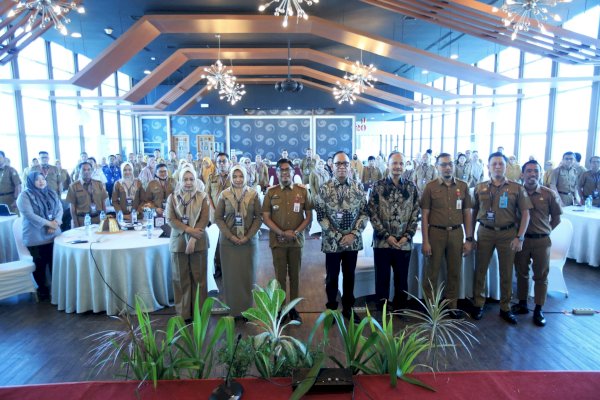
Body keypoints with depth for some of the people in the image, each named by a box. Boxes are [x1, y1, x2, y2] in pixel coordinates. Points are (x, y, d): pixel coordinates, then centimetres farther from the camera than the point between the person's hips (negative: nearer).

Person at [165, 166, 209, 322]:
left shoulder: (202, 197, 3)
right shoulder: (172, 197, 5)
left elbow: (204, 219, -5)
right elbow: (170, 219, -3)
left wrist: (193, 239, -14)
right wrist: (189, 229, -15)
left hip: (198, 241, -1)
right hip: (178, 241, 1)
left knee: (199, 277, 5)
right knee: (181, 278, 6)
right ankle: (183, 313, 16)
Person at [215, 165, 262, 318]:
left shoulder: (253, 194, 0)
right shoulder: (224, 194, 0)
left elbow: (258, 217, 0)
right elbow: (218, 218, 1)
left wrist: (247, 236, -10)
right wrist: (231, 236, -9)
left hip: (249, 240, 0)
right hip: (228, 241, 0)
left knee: (248, 275, 5)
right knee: (231, 275, 4)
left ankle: (247, 309, 18)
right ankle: (233, 309, 17)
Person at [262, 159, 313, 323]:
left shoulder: (303, 191, 2)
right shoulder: (271, 192, 1)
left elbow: (309, 216, 3)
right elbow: (265, 217, -1)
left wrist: (296, 232, -10)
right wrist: (281, 233, -12)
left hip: (296, 241, 1)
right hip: (277, 240, -1)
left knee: (295, 275, 9)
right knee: (280, 276, 5)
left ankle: (293, 308, 21)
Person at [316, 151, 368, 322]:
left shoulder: (358, 187, 1)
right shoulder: (325, 189, -6)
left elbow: (365, 213, 1)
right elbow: (320, 216, -8)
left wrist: (353, 234, -10)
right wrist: (338, 236, -12)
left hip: (353, 241, 2)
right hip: (331, 241, -2)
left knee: (349, 275, 15)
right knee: (332, 276, 11)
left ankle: (348, 308, 32)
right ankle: (331, 308, 29)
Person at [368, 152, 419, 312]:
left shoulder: (411, 187, 4)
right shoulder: (378, 187, -3)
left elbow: (415, 214, 4)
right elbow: (372, 214, -6)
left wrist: (407, 236, -6)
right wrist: (387, 235, -11)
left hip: (404, 242, 2)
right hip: (382, 241, -1)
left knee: (402, 279, 12)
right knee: (382, 278, 8)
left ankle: (400, 308, 29)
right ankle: (381, 310, 23)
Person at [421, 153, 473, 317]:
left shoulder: (463, 186, 5)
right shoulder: (430, 187, -2)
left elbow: (467, 214, 8)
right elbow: (425, 216, -3)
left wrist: (469, 239, 3)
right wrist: (425, 241, -8)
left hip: (456, 233, 3)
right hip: (436, 233, -2)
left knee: (455, 272, 12)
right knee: (433, 272, 7)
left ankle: (452, 305, 27)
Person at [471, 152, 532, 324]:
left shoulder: (517, 188, 1)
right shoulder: (480, 188, 5)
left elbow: (525, 214, 0)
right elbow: (474, 213, 10)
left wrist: (520, 237, -7)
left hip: (508, 234, -1)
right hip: (485, 232, 1)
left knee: (506, 272, 9)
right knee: (480, 269, 6)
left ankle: (505, 308, 23)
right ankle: (478, 304, 20)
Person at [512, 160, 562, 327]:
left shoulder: (549, 194, -3)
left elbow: (556, 217, 9)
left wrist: (545, 230, 6)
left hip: (541, 240, 0)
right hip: (521, 238, 1)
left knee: (541, 276, 7)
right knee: (521, 273, 12)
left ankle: (538, 310, 18)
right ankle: (522, 304, 27)